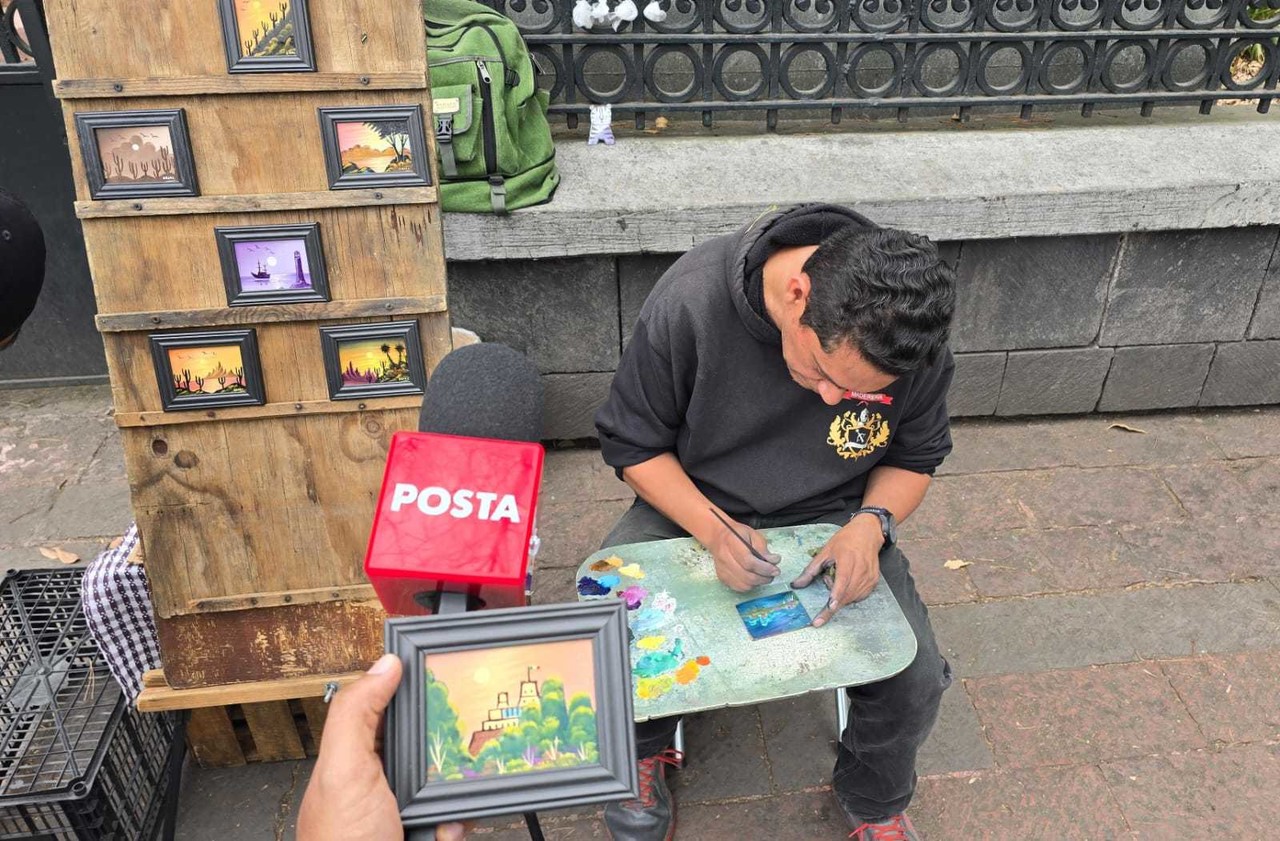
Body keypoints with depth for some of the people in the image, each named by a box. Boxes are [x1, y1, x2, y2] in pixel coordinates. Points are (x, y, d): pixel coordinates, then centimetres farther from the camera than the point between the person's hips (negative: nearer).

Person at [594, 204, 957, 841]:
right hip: (691, 506, -1)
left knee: (916, 680, -17)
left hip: (833, 518, 1)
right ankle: (645, 752, 15)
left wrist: (870, 523, -21)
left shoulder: (912, 340, -19)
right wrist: (714, 528, -28)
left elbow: (914, 457, 1)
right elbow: (633, 445, -13)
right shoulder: (689, 302, -27)